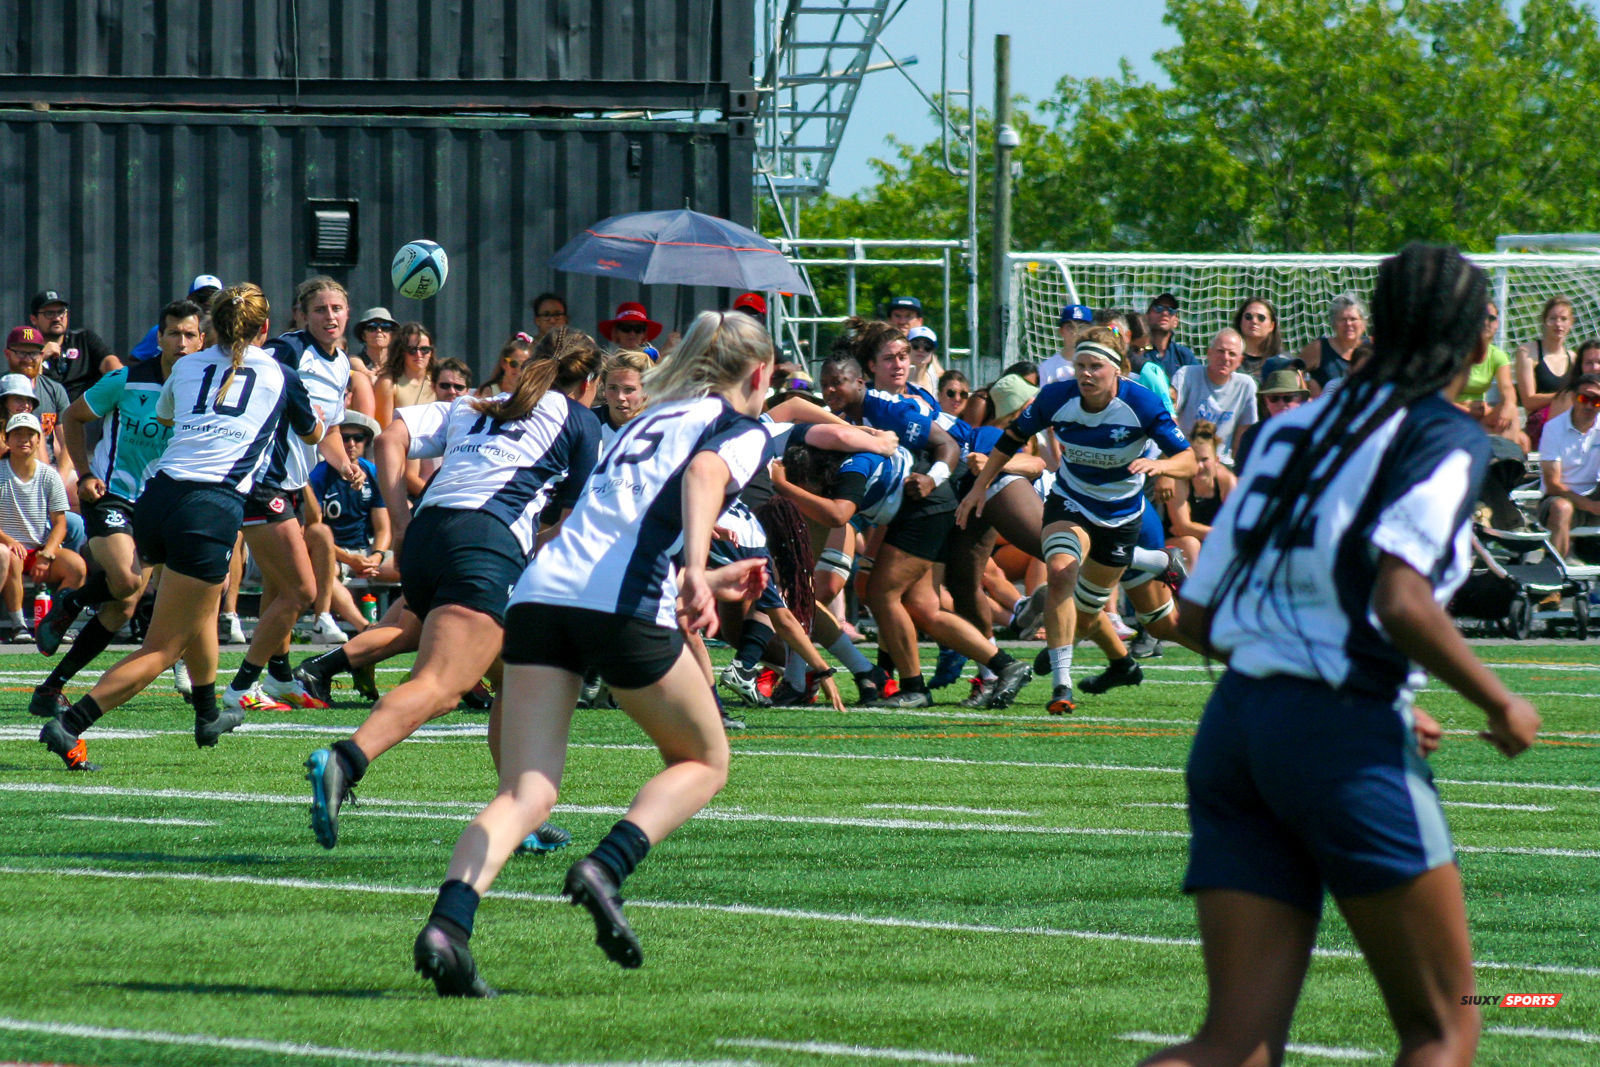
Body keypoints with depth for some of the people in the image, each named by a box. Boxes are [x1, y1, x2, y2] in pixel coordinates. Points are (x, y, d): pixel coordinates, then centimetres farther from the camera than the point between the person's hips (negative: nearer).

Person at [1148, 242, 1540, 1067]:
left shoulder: (1293, 431, 17)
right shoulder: (1447, 440, -3)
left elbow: (1197, 615, 18)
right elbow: (1400, 602, -20)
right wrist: (1501, 706, -4)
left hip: (1233, 722, 6)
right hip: (1347, 743, -6)